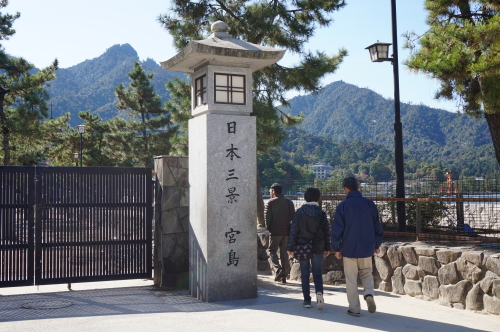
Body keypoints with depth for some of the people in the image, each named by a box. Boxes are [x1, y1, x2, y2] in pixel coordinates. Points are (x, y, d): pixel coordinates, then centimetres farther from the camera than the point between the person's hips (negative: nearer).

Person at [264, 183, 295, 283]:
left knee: (271, 251, 6)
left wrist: (268, 227, 5)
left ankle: (278, 269, -17)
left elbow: (267, 216, -9)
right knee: (284, 253, 11)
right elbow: (293, 216, 9)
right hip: (287, 232, 5)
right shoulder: (289, 202, 10)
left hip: (275, 232, -5)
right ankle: (283, 277, 12)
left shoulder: (271, 202, -6)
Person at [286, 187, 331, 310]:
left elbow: (293, 231, -6)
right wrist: (327, 248, 13)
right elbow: (326, 232, 4)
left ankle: (307, 300, 8)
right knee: (318, 272, 8)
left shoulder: (300, 212, -5)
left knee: (304, 274, 8)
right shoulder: (321, 213, 0)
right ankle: (319, 291, -18)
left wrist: (290, 247, 0)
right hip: (318, 248, 1)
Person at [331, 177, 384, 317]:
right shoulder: (370, 204, 1)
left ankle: (354, 308, 9)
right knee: (366, 273, 20)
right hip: (367, 247, 3)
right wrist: (377, 244, 18)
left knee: (351, 279, 7)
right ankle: (369, 293, -5)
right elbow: (377, 226, 7)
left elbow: (337, 229, -7)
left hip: (349, 248, -3)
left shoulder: (343, 205, -8)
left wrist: (336, 248, 1)